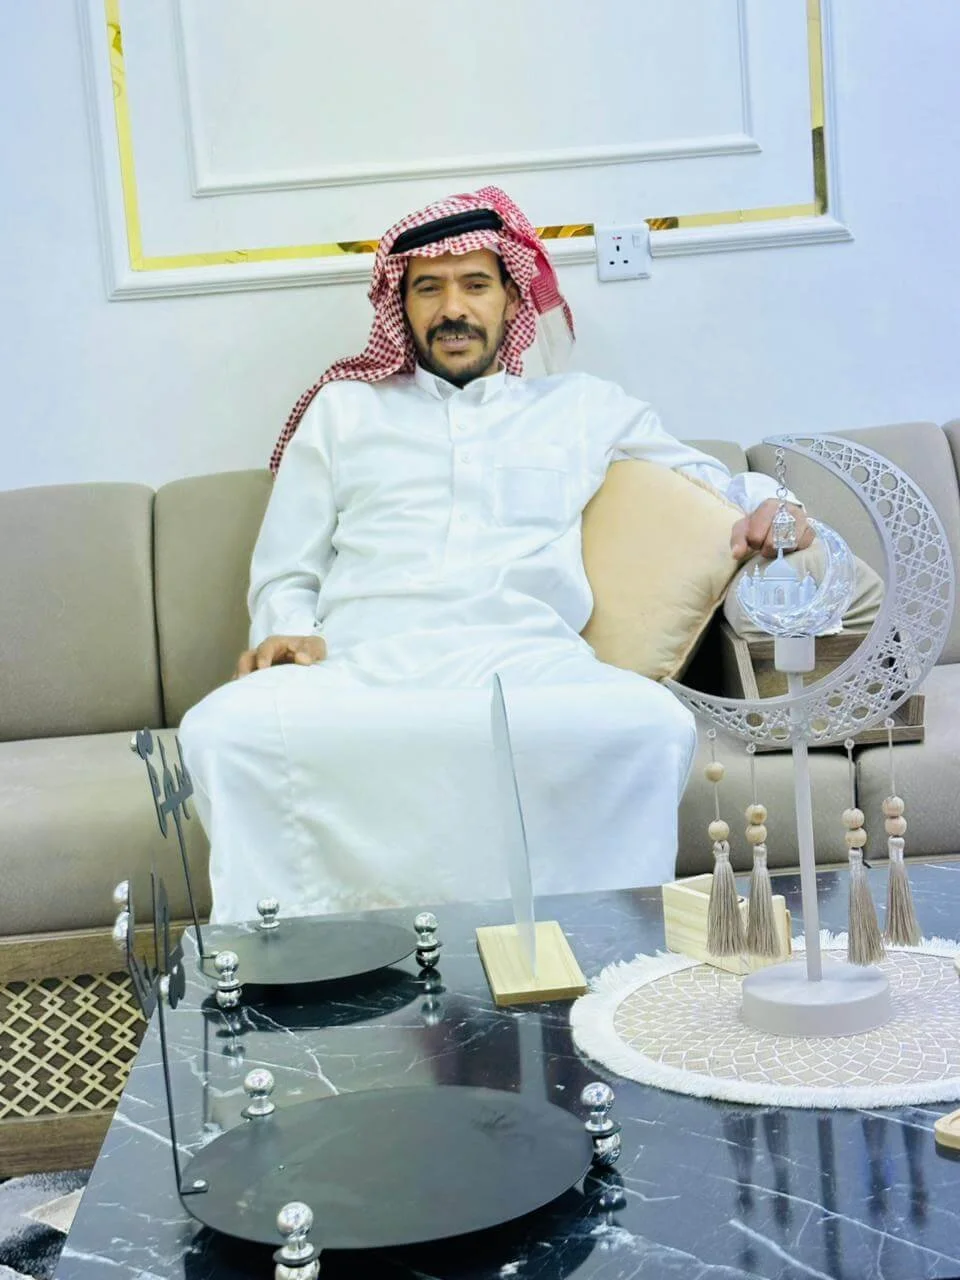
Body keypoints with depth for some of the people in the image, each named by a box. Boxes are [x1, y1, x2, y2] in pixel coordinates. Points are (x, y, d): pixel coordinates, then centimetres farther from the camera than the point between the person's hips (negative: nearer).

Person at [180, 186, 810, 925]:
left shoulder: (585, 408, 28)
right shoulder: (345, 408, 29)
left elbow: (712, 482, 32)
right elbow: (284, 574, 24)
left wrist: (767, 501, 7)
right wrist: (287, 632, 0)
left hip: (526, 663, 0)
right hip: (363, 667, 1)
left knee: (655, 725, -35)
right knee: (223, 726, -33)